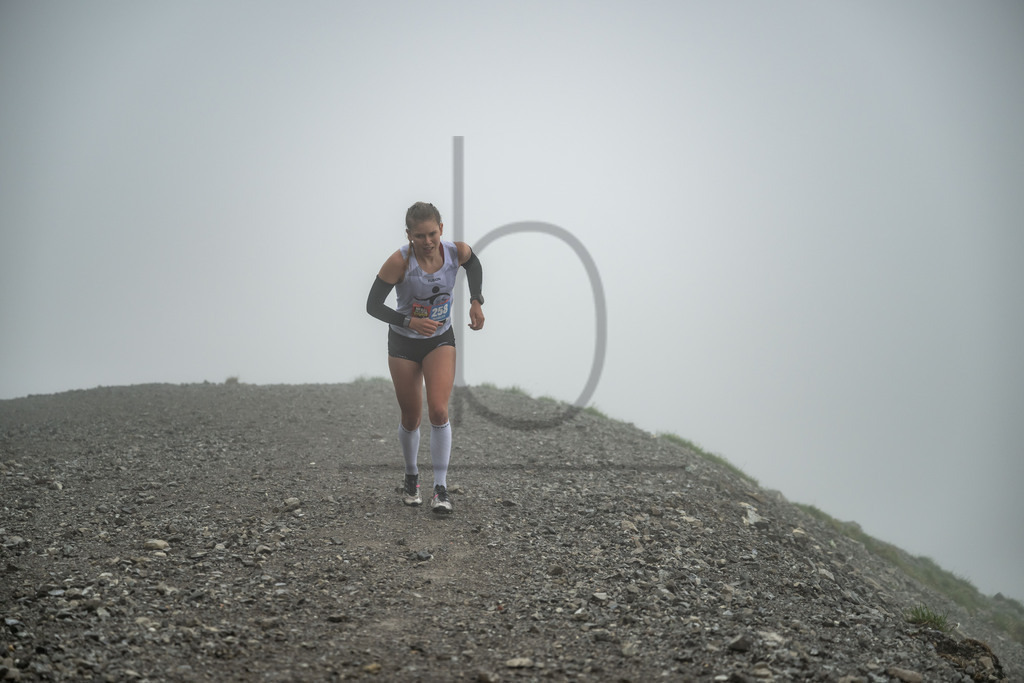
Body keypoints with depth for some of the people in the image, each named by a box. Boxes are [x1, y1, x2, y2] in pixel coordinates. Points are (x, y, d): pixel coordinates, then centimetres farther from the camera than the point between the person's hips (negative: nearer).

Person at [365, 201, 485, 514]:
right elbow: (373, 304, -21)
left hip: (440, 340, 1)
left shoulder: (457, 251, -16)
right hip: (404, 343, -1)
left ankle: (441, 487, -7)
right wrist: (410, 322, -33)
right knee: (411, 419, 8)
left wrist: (476, 301, -3)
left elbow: (473, 265, 9)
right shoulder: (400, 261, -25)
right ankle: (411, 476, 35)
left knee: (438, 411, -16)